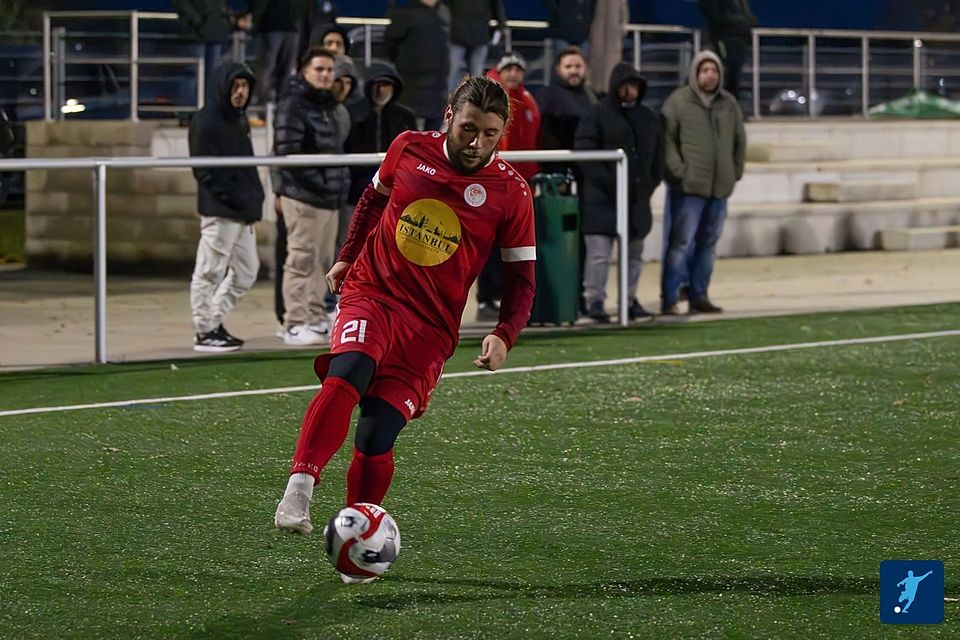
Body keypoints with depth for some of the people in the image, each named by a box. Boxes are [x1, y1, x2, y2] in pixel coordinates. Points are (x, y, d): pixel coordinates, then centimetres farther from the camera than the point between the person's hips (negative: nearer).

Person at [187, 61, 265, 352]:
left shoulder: (239, 120, 18)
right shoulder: (206, 121, -11)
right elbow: (205, 172, -16)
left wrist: (255, 197, 8)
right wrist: (235, 199, -19)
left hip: (244, 212, 10)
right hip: (219, 211, -10)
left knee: (246, 270, 13)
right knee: (209, 272, -3)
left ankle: (213, 323, 23)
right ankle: (205, 332, 3)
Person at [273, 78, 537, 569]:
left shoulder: (510, 193, -2)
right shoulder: (409, 149, 2)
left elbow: (521, 279, 3)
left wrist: (504, 335, -12)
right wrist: (347, 257, 19)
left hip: (430, 327, 0)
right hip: (371, 294, 0)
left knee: (376, 439, -11)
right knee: (347, 373, -32)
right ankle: (297, 493, -39)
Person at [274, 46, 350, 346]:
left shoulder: (334, 107, 18)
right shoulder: (294, 105, -10)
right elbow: (287, 152, -18)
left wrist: (340, 181, 14)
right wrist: (316, 182, -20)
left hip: (331, 197, 9)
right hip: (303, 196, -9)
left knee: (323, 261, 13)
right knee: (302, 260, -8)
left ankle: (317, 319, 21)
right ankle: (295, 325, -7)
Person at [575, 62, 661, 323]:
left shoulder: (648, 118, 14)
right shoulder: (597, 116, -6)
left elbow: (657, 154, 21)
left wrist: (651, 182, 7)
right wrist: (608, 182, -17)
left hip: (637, 200, 6)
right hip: (602, 199, -6)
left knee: (634, 253, 12)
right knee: (599, 252, -8)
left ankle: (630, 299, 22)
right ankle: (594, 300, -3)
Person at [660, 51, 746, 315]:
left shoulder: (729, 103, 11)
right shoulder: (678, 101, -4)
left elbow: (739, 139, 20)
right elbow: (666, 138, -8)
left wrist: (736, 169, 12)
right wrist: (677, 170, -14)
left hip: (720, 187, 6)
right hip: (688, 187, -6)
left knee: (708, 243, 9)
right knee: (680, 243, -8)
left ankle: (699, 296, 17)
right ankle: (669, 299, -6)